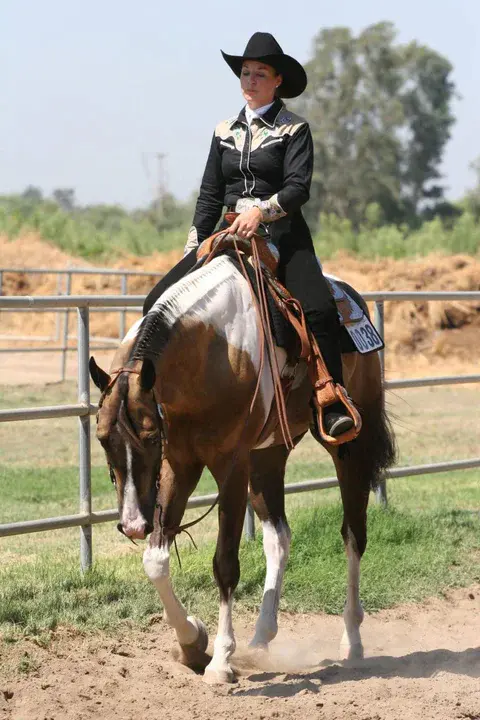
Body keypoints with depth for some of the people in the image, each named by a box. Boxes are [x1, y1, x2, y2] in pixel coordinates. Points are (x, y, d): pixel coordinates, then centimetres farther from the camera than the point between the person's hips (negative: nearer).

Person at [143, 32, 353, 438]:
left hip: (283, 236, -5)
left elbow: (298, 187, -11)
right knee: (160, 301, -10)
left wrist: (262, 210, -28)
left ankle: (333, 408, -27)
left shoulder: (294, 130, 2)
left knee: (319, 310, -29)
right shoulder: (225, 132, 16)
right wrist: (193, 248, 10)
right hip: (230, 233, 5)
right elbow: (210, 195, 17)